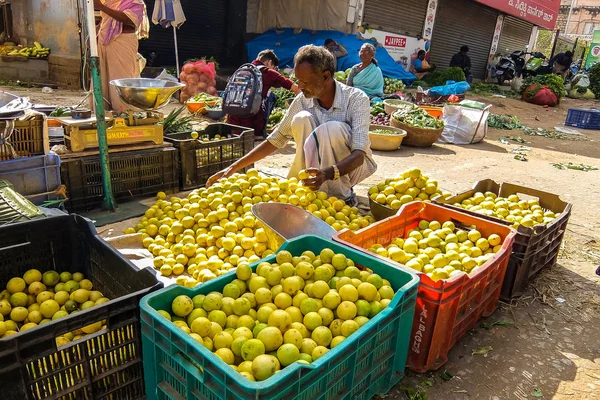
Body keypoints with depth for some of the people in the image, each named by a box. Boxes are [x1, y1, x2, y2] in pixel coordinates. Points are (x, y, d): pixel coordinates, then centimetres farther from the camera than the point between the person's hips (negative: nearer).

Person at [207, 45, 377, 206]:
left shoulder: (357, 99, -21)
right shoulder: (302, 101, -10)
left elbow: (359, 154, -30)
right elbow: (276, 139, -4)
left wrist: (327, 173, -50)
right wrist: (234, 168, -11)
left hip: (354, 164, -3)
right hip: (320, 164, 3)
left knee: (332, 128, -34)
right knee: (302, 119, -24)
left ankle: (344, 197, -17)